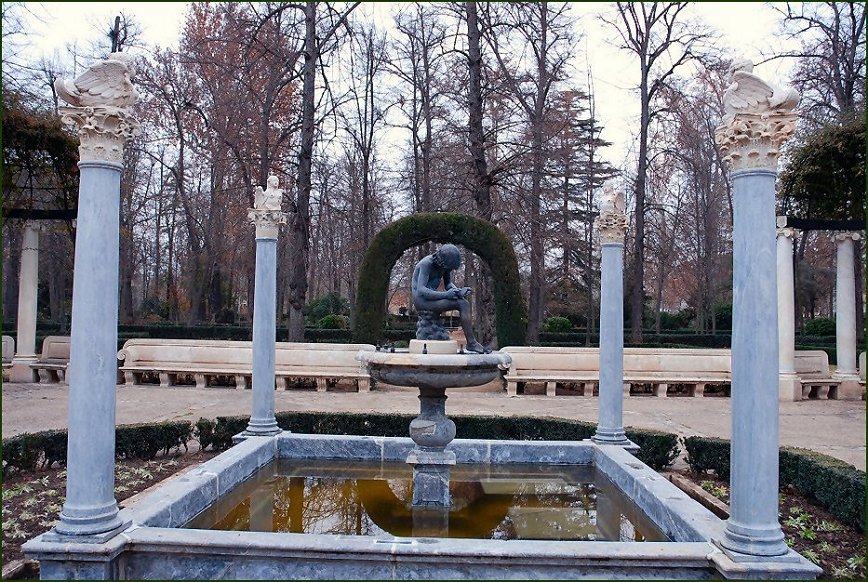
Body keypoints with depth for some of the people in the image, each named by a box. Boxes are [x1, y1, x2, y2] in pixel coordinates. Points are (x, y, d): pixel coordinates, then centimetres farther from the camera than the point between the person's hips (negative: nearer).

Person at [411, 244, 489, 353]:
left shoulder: (446, 263, 4)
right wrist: (445, 295, -34)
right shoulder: (426, 264, -19)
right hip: (422, 300, -9)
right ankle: (471, 343, -19)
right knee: (462, 304, -21)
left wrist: (459, 291, -14)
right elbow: (421, 291, -26)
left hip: (431, 298, 9)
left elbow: (448, 284, 9)